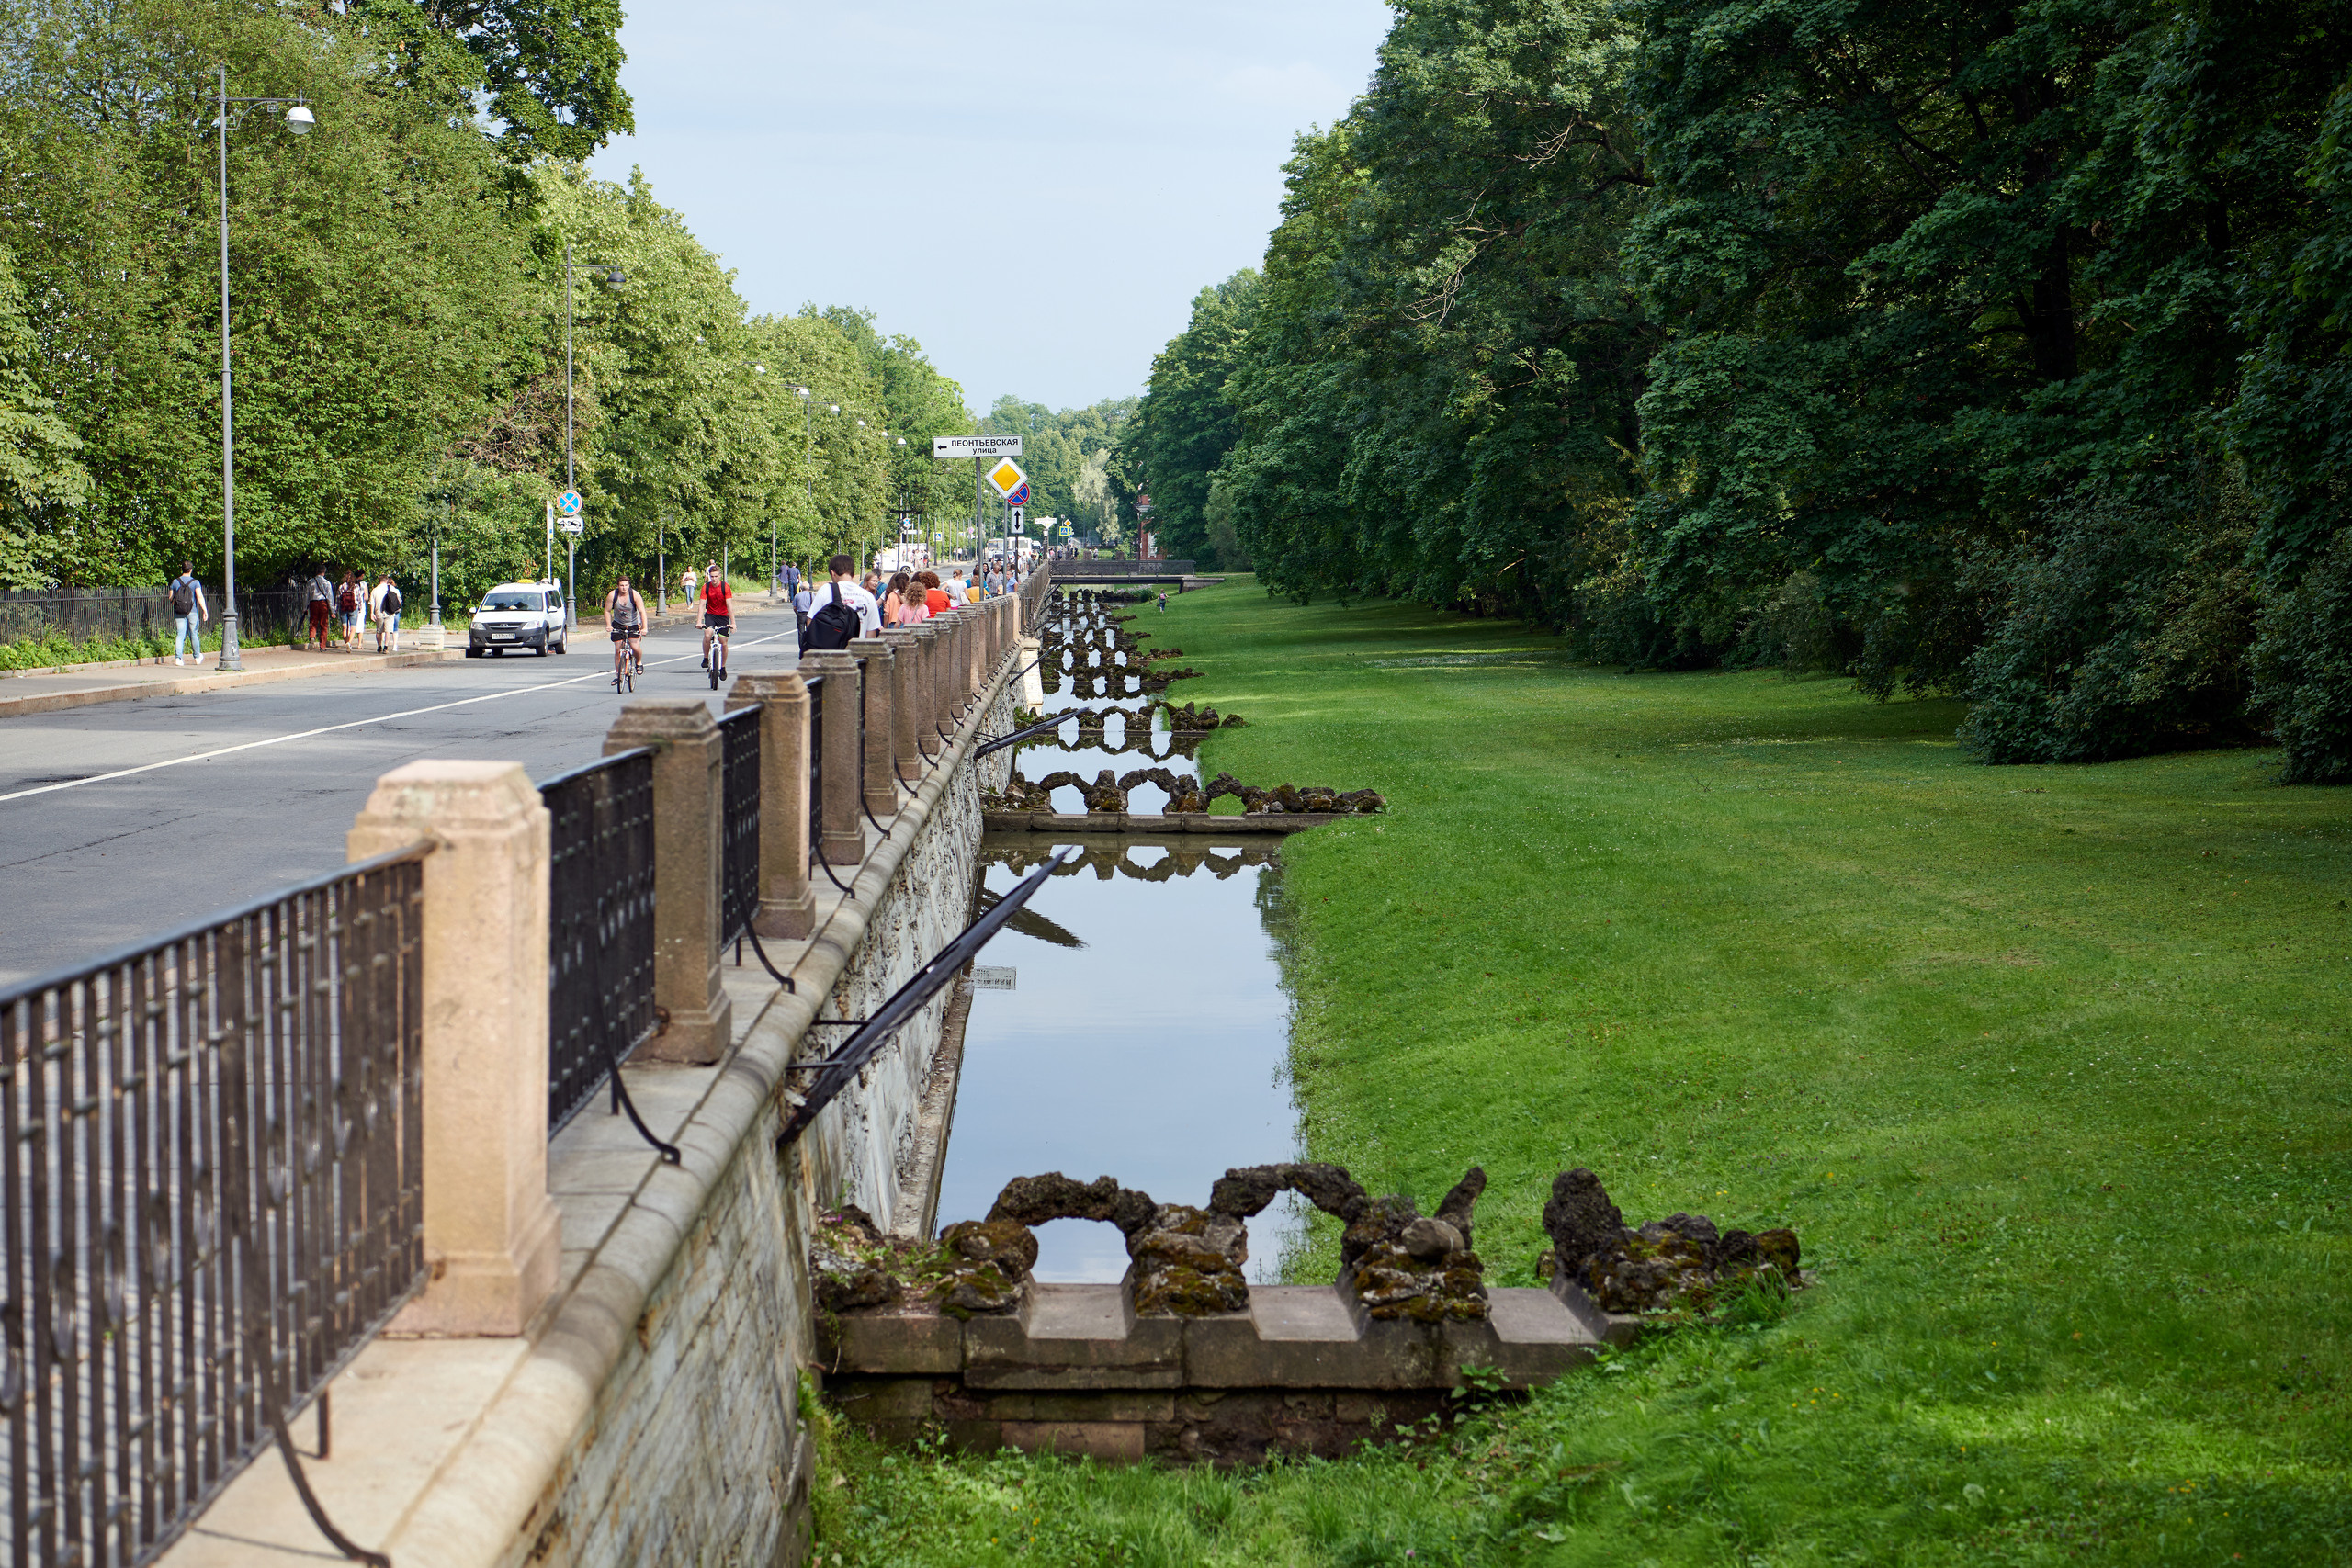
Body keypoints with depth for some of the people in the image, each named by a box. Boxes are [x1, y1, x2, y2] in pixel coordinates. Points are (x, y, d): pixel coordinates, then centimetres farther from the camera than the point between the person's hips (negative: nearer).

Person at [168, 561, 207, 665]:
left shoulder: (175, 582, 3)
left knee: (180, 635, 0)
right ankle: (197, 657, 25)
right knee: (194, 635, 12)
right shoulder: (195, 582, -5)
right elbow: (200, 596, -16)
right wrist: (205, 610, -19)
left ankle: (178, 657, -14)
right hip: (192, 612, -1)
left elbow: (171, 598, 7)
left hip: (179, 613, 1)